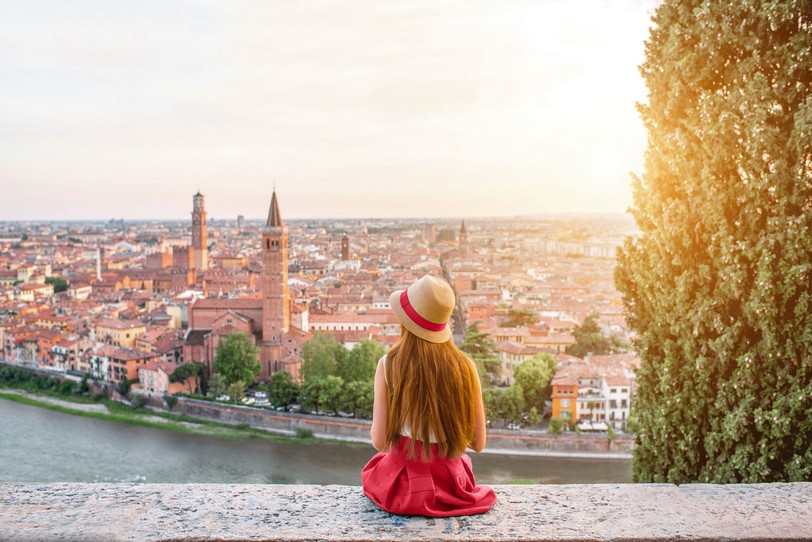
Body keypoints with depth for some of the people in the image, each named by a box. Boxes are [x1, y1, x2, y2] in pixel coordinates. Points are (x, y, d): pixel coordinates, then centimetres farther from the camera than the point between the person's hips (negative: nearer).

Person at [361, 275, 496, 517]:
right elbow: (478, 443, -4)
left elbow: (380, 441, -12)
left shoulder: (389, 365, -15)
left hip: (401, 488, -1)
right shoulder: (465, 367, -11)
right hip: (452, 487, 2)